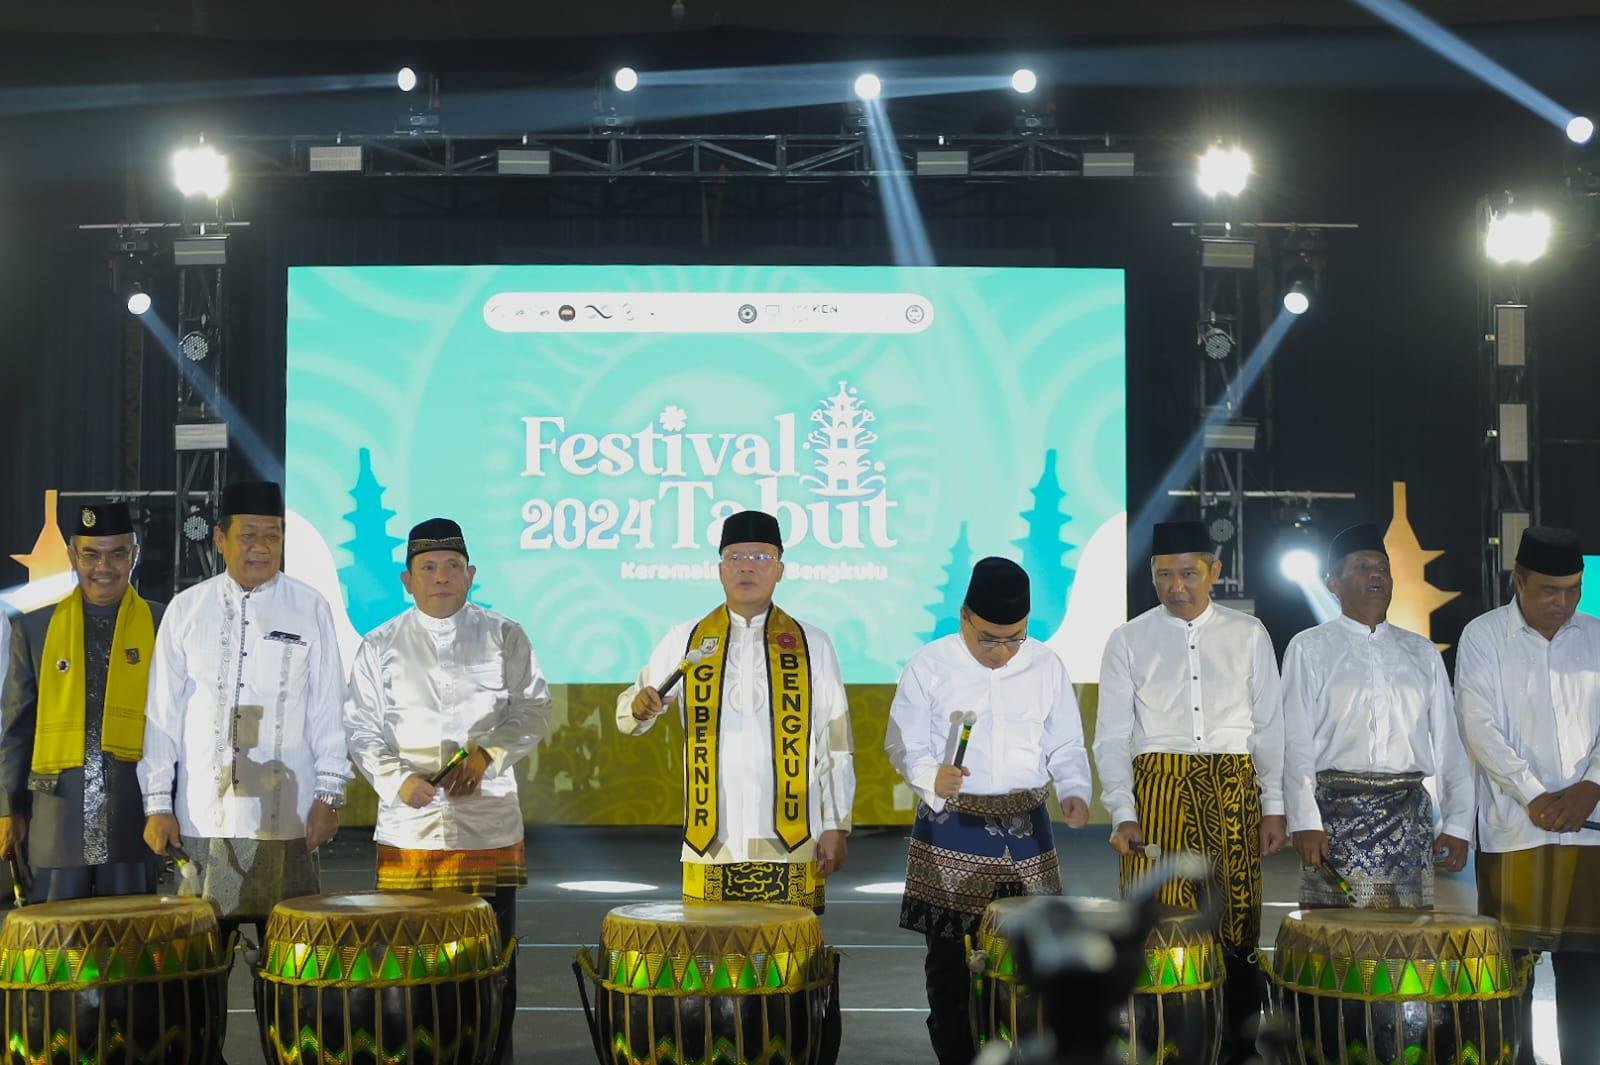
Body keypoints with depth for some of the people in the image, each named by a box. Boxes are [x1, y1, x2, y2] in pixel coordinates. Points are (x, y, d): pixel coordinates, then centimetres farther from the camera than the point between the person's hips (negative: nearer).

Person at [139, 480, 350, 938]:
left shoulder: (310, 609, 3)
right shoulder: (186, 610, 5)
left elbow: (329, 708, 4)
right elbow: (163, 712, 6)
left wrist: (329, 796, 0)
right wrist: (157, 804, 3)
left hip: (286, 819, -1)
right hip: (200, 819, 1)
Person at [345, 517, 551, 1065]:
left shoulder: (504, 637, 7)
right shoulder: (381, 646, 7)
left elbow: (533, 709, 5)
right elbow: (362, 729, 3)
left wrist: (486, 754, -10)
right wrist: (398, 778, -14)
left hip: (490, 829, 0)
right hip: (409, 830, 0)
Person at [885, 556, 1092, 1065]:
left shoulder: (1046, 666, 4)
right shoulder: (929, 666, -3)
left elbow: (1065, 745, 10)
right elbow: (903, 744, -2)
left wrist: (1072, 790, -10)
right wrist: (932, 777, -23)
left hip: (1026, 831, 2)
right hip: (950, 832, -2)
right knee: (950, 960, 3)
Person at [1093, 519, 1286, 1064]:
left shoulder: (1248, 635, 8)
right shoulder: (1128, 641, 4)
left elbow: (1269, 726, 9)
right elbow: (1113, 736, 2)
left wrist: (1274, 805, 4)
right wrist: (1123, 812, -8)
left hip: (1234, 790, 1)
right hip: (1157, 787, -1)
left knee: (1237, 922, 2)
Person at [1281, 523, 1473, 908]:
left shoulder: (1422, 653, 18)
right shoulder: (1309, 649, 8)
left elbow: (1448, 743, 13)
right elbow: (1296, 743, 0)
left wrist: (1457, 823, 4)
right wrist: (1305, 822, -11)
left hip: (1409, 815, 3)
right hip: (1336, 813, -3)